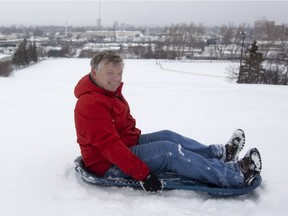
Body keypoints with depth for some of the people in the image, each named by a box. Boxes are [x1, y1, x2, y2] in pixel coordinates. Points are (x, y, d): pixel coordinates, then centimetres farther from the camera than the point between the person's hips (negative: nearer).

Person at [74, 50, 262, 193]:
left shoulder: (109, 92, 9)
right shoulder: (92, 104, -25)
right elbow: (109, 146, -31)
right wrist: (142, 174, -31)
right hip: (110, 166, -10)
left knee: (167, 136, 3)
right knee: (169, 151, -20)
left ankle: (219, 154, 10)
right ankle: (236, 176, -15)